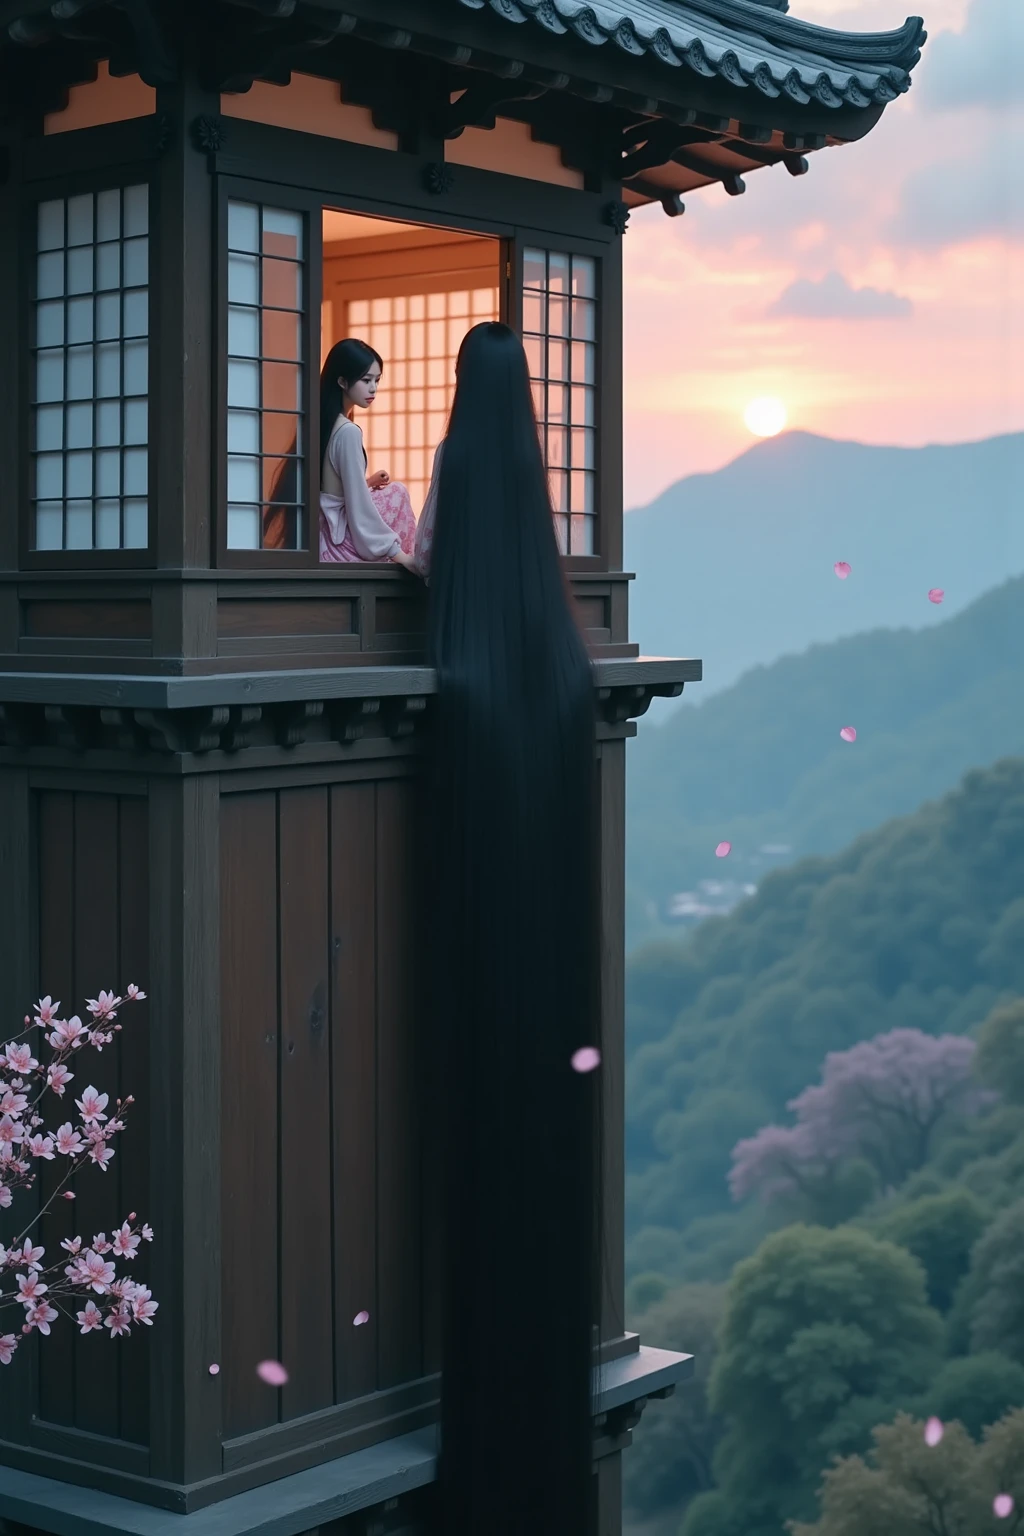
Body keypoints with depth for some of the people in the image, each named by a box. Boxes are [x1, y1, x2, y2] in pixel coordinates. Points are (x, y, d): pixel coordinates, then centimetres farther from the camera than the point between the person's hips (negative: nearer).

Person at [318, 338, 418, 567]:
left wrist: (366, 483, 11)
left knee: (396, 491, 20)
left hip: (320, 536, 9)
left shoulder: (324, 423, 9)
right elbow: (358, 505, -19)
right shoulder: (348, 432, -18)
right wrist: (397, 552, -14)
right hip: (338, 543, -9)